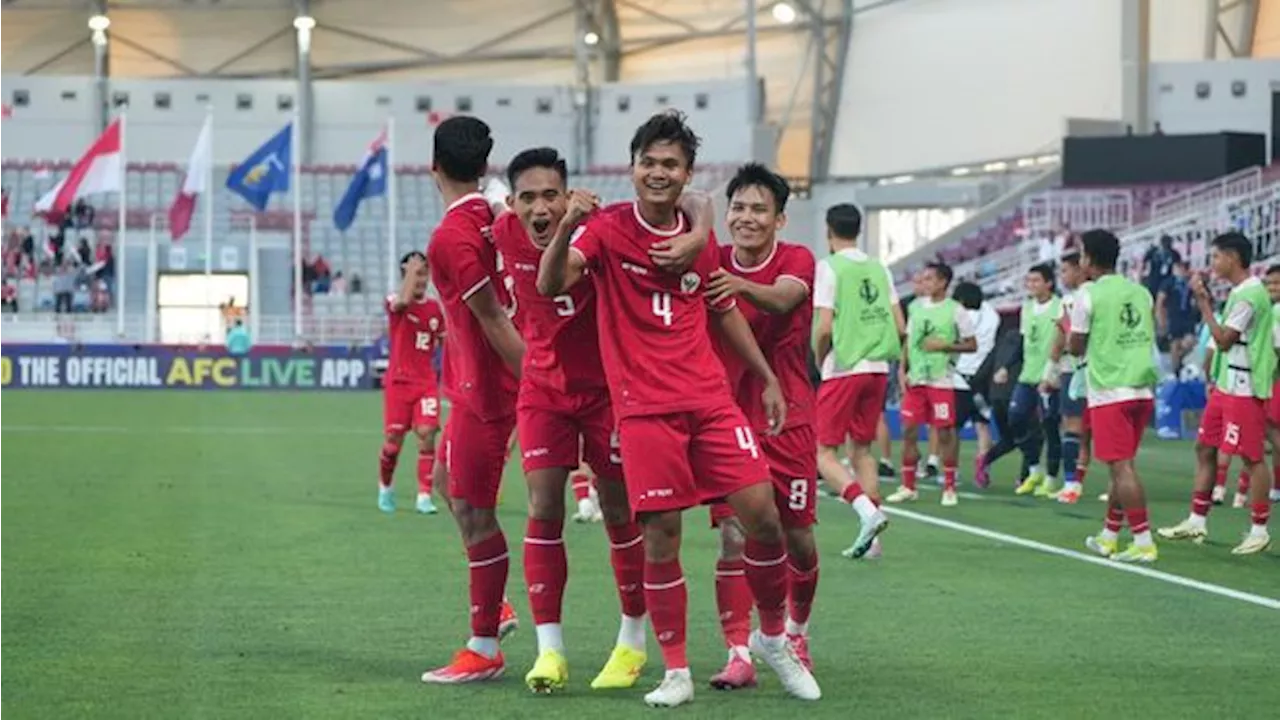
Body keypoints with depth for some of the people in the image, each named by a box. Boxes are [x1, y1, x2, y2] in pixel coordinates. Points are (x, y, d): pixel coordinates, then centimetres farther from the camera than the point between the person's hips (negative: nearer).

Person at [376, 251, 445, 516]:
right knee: (393, 441, -1)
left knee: (427, 435, -13)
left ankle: (424, 496, -10)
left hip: (426, 382, 3)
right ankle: (385, 487, 25)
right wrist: (412, 270, -20)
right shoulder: (395, 303, -4)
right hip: (398, 382, -3)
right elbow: (404, 300, -30)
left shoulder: (435, 308, 9)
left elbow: (444, 342, 20)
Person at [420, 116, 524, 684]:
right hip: (475, 386, 10)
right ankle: (494, 609, 29)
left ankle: (484, 651, 5)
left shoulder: (451, 239, -20)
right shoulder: (490, 217, 6)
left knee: (473, 513, -3)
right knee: (449, 478, 24)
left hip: (483, 392, -10)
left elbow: (494, 321, -21)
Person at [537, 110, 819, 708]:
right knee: (660, 538, -5)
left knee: (762, 516, -3)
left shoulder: (699, 239, 9)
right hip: (644, 407, -4)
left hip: (710, 399, 4)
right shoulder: (608, 228, -4)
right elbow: (551, 285, -19)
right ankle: (676, 671, 8)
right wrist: (567, 228, -37)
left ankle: (774, 638, 19)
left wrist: (768, 379, 21)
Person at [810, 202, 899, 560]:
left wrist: (819, 360, 3)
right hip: (878, 369, 6)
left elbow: (824, 329, -14)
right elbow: (900, 328, 8)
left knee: (825, 453, -2)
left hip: (843, 370, -6)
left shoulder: (829, 268, -7)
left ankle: (867, 510, -24)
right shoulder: (879, 269, 11)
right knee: (862, 449, 14)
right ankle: (871, 527, 8)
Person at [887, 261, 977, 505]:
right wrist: (902, 370, 7)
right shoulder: (916, 306, 10)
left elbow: (971, 345, -2)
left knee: (945, 432, -1)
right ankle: (908, 487, 11)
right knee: (909, 430, 3)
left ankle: (949, 488, 7)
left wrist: (943, 346, -14)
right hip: (915, 379, 5)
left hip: (941, 381, -5)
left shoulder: (955, 311, -5)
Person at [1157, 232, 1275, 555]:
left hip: (1245, 390, -10)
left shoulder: (1250, 294, -17)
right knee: (1205, 449, 13)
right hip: (1226, 385, 10)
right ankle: (1197, 522, 19)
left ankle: (1260, 531, 2)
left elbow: (1223, 340, -17)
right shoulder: (1239, 292, 12)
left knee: (1252, 458, -4)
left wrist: (1204, 302, -12)